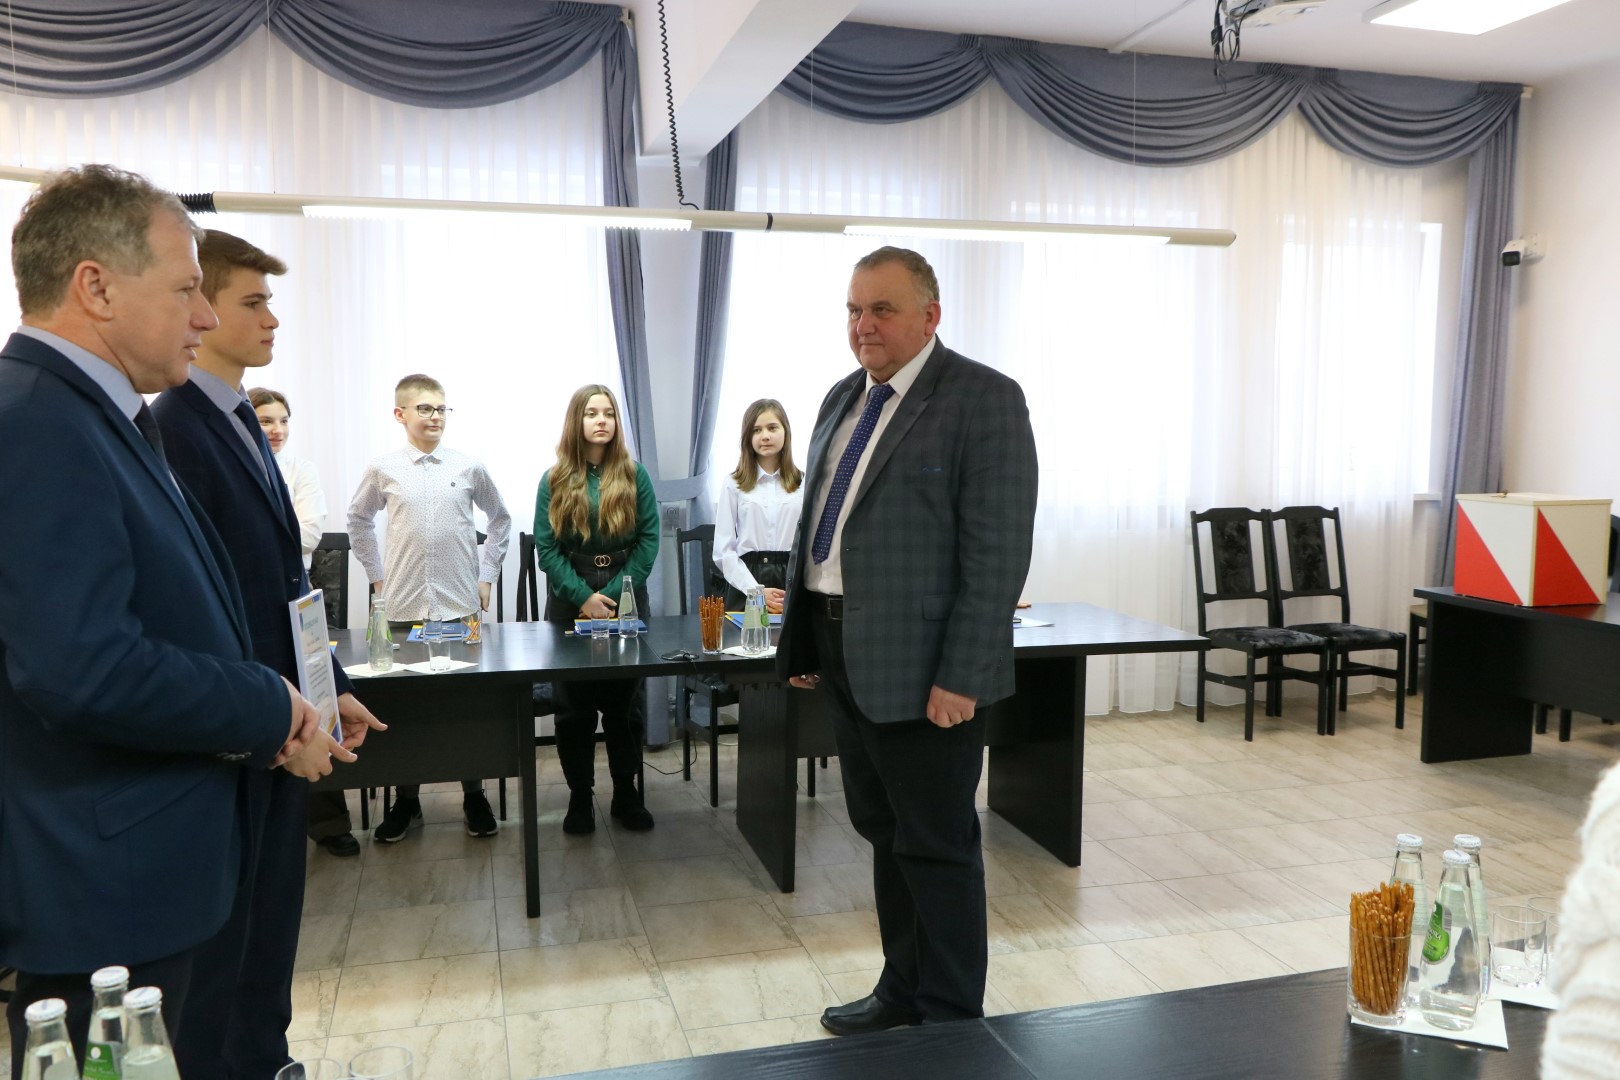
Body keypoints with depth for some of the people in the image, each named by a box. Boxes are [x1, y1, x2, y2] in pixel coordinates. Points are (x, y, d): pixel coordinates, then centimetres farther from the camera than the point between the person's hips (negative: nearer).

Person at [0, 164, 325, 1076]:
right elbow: (82, 665, -31)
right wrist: (267, 711, -17)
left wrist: (267, 718, 2)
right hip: (98, 885, -10)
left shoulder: (97, 418, 11)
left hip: (135, 867, 10)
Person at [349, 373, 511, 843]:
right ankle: (406, 799, 22)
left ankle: (474, 796, 20)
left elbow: (499, 519, 14)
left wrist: (487, 574, 9)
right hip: (404, 606, 0)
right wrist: (377, 575, 11)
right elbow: (359, 520, 17)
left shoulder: (469, 467, 1)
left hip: (461, 605, 0)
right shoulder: (383, 470, 1)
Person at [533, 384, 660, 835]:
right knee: (574, 705, 5)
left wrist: (616, 591, -13)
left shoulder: (634, 475, 2)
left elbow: (649, 539, -3)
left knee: (626, 700, 7)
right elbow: (546, 547, -4)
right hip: (570, 601, 0)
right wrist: (583, 597, -14)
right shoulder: (554, 481, 1)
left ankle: (626, 793, 18)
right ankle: (580, 796, 15)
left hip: (626, 598, 0)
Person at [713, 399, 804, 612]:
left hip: (791, 580, 0)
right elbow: (724, 551, 0)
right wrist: (756, 591, -10)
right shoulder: (734, 485, 4)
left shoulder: (803, 484, 5)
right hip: (745, 584, 0)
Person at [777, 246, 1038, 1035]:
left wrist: (961, 675, -20)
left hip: (921, 662, -7)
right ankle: (903, 991, 34)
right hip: (843, 652, 8)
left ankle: (952, 1021, 21)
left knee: (938, 846, 4)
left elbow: (998, 551, -16)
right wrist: (800, 638, 14)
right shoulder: (842, 399, 14)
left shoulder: (985, 399, -11)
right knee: (883, 833, 18)